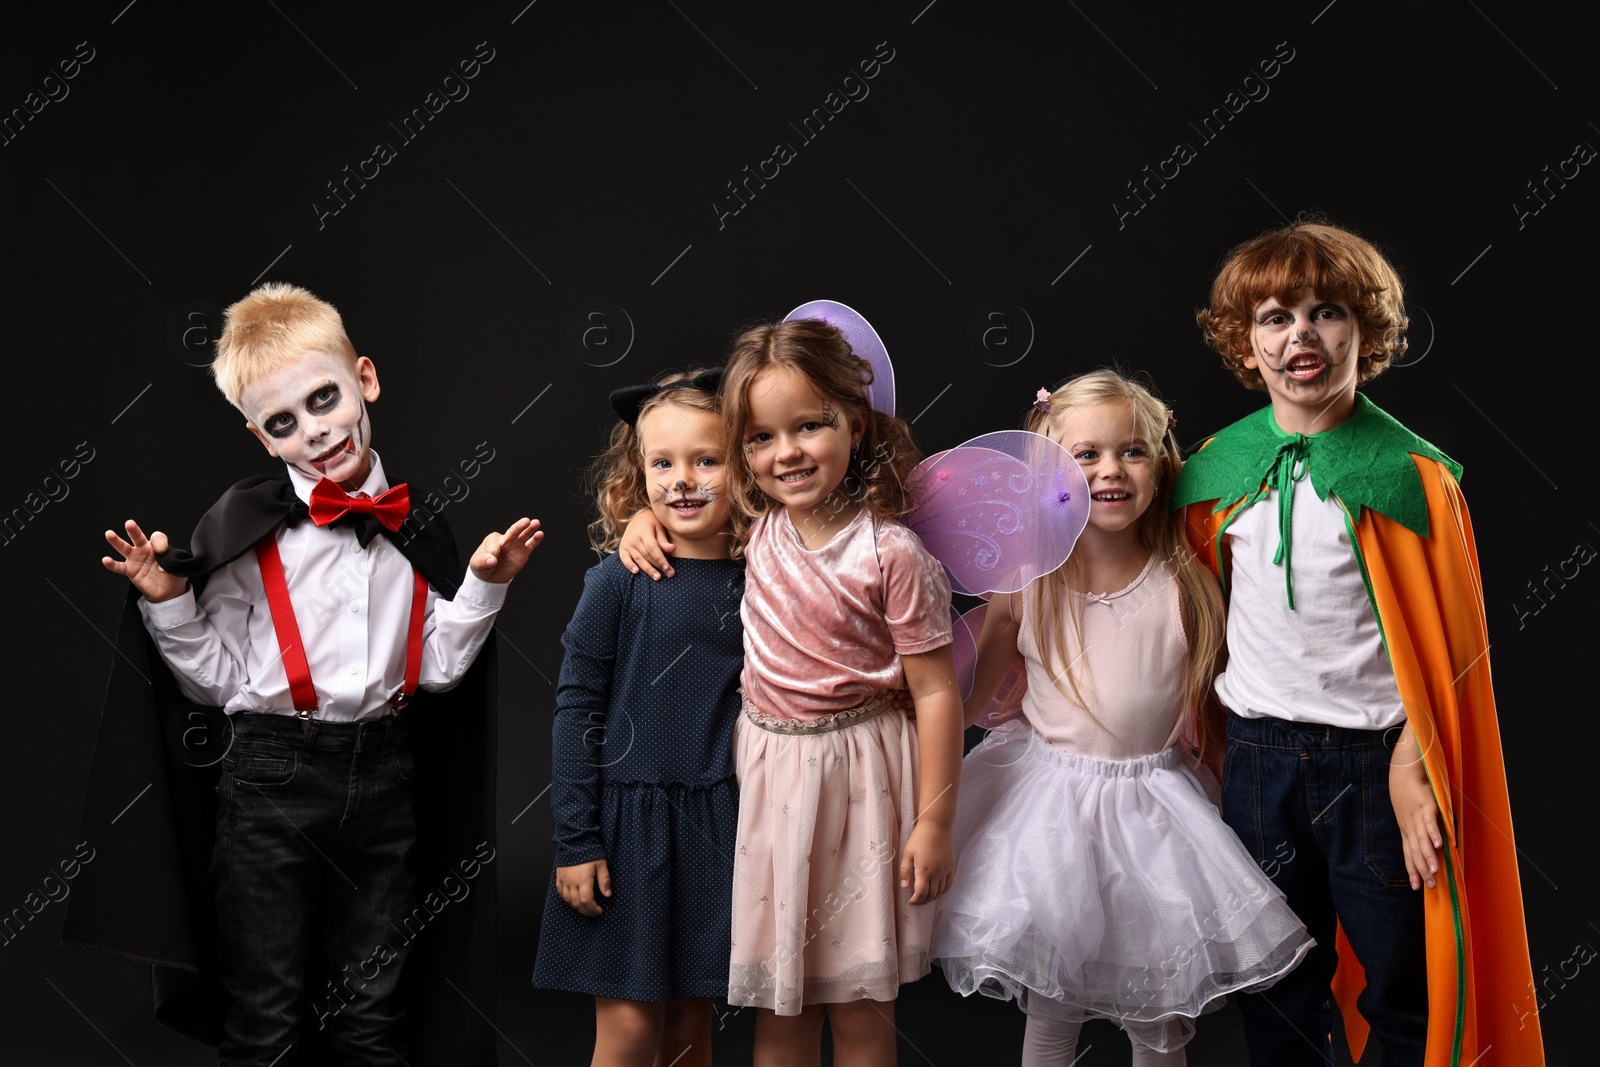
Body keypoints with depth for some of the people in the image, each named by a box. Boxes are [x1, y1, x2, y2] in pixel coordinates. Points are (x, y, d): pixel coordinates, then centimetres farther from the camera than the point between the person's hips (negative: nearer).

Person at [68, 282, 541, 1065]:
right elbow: (217, 680, -3)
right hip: (272, 778, -3)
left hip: (386, 773, 3)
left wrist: (483, 585, 0)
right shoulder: (245, 529, -6)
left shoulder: (416, 527, 4)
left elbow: (435, 667, 8)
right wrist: (170, 607, -16)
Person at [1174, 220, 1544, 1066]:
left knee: (1405, 993, 7)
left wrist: (1413, 767, -12)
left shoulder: (1408, 472, -8)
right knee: (1277, 998, 15)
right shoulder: (1216, 469, 3)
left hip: (1375, 757, -3)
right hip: (1257, 756, 4)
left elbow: (1445, 643, -8)